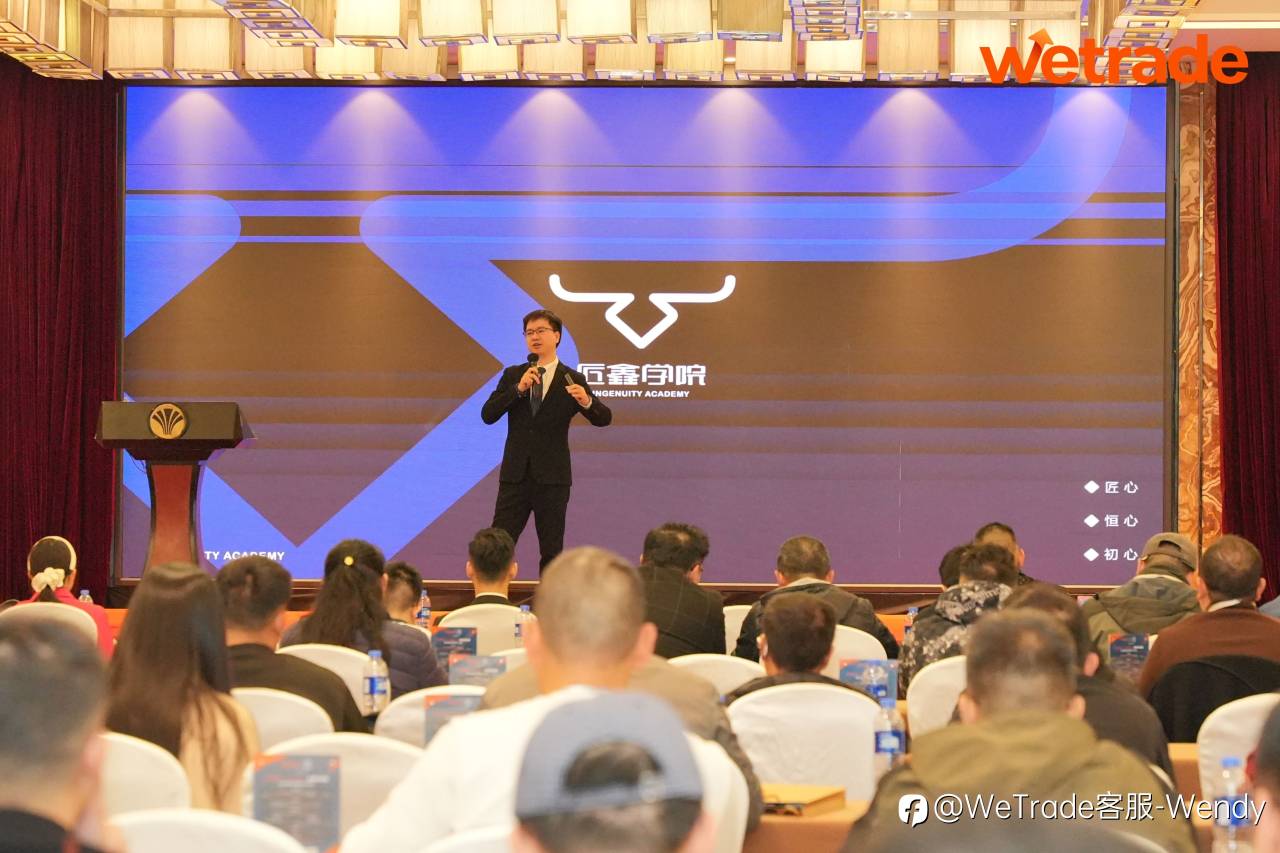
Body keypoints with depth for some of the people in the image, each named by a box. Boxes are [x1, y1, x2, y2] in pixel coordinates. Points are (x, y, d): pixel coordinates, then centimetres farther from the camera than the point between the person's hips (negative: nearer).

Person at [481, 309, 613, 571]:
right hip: (515, 474, 2)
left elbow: (604, 419, -7)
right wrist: (519, 389, -15)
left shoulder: (572, 381, 0)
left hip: (552, 478, -2)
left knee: (552, 550, 4)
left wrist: (586, 401, -29)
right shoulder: (513, 375, 8)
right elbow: (487, 415, -3)